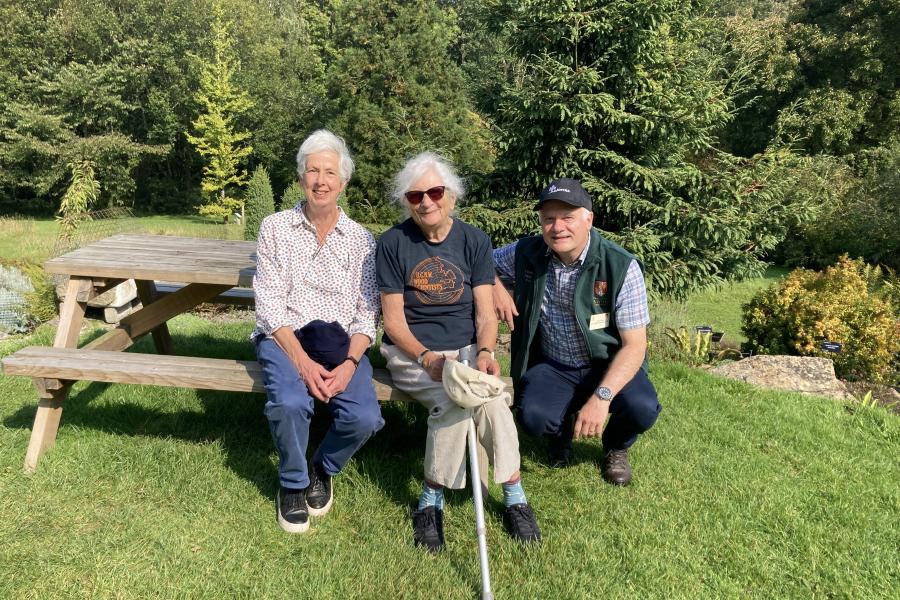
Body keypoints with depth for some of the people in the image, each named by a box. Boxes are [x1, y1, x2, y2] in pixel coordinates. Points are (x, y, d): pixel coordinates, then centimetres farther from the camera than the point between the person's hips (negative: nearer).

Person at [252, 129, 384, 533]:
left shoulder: (361, 240, 6)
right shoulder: (275, 228, 2)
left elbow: (367, 314, 2)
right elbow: (270, 305, -6)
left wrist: (350, 364, -16)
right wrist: (302, 362, -19)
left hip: (341, 343, 2)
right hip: (284, 338, -1)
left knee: (365, 417, -23)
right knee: (290, 404, -32)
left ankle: (323, 469, 12)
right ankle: (292, 483, 1)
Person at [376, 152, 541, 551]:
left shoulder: (474, 240, 3)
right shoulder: (393, 243, -3)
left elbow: (485, 312, 0)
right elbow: (393, 319, -4)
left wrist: (484, 352, -20)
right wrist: (427, 358, -21)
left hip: (466, 350, 2)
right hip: (411, 354, -2)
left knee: (492, 398, -29)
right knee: (454, 399, -32)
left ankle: (514, 496, -9)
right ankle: (431, 500, -13)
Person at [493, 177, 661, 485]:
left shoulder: (621, 266, -19)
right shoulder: (526, 254, -9)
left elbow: (634, 345, -20)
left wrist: (602, 396, -33)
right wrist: (496, 287, -14)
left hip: (608, 365, -1)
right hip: (552, 366, 2)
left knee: (642, 409, -30)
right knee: (532, 416, -28)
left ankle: (616, 448, 9)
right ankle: (562, 430, 13)